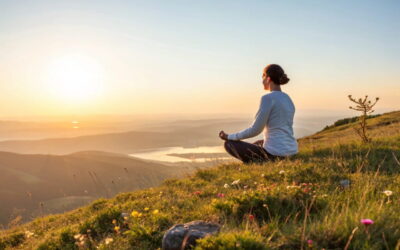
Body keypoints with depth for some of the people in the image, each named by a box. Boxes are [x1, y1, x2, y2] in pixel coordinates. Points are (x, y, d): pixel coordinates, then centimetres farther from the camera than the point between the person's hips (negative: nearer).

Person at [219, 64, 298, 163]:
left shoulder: (268, 98, -15)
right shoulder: (288, 99, 11)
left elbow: (255, 130, -14)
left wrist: (229, 137, -3)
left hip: (275, 153, -9)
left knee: (229, 144, 6)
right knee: (255, 145, 37)